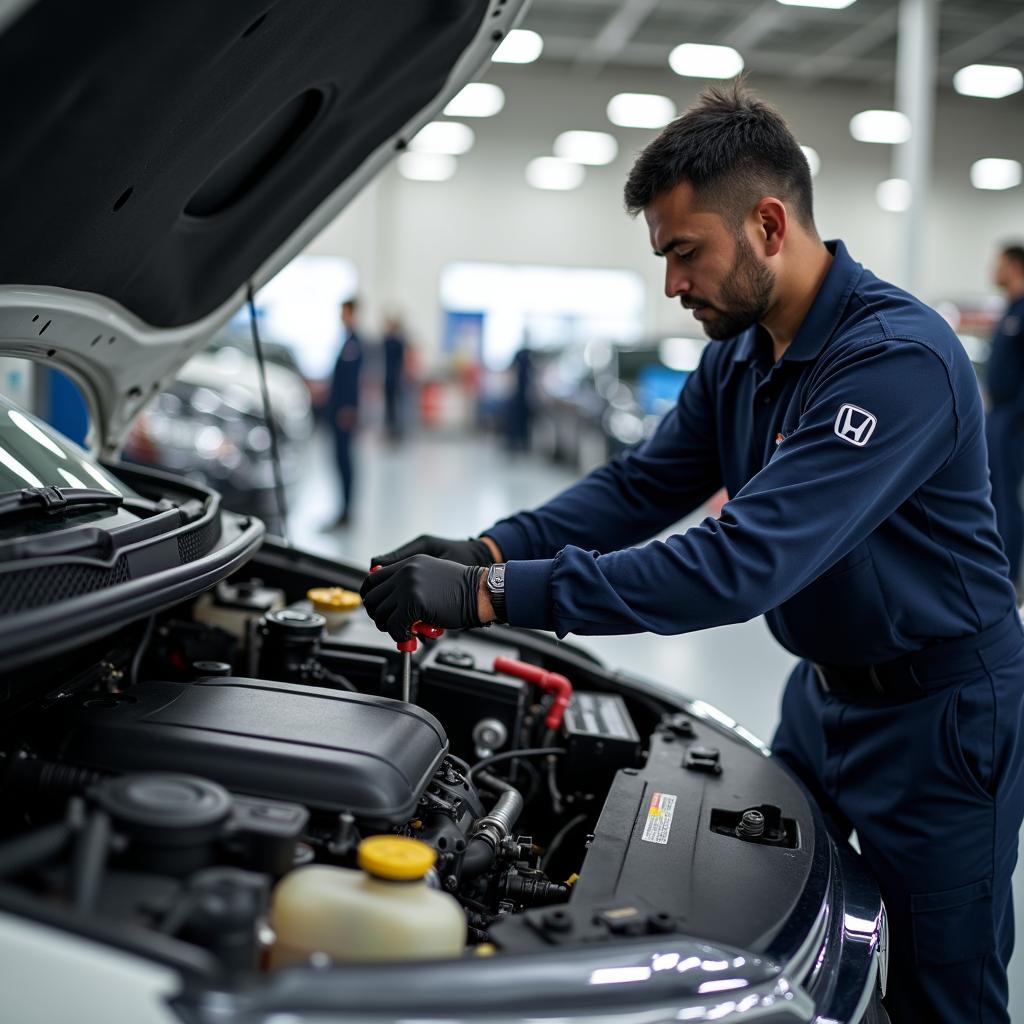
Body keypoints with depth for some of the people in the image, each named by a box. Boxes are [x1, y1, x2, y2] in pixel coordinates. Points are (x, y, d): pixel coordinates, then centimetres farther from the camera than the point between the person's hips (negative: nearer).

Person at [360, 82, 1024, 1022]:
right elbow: (643, 485, 3)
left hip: (939, 712, -8)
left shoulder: (899, 359, -30)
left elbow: (744, 562, -38)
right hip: (824, 691, 8)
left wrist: (497, 594, -38)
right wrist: (488, 549, -15)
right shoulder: (739, 356, 0)